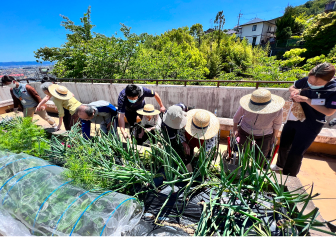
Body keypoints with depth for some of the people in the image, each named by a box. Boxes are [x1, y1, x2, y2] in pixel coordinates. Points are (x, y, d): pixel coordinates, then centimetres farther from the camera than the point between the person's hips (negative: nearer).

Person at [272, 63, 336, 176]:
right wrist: (295, 91, -15)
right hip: (294, 119, 4)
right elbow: (292, 87, 8)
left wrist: (307, 100, -28)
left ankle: (288, 177, 25)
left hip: (311, 125, -4)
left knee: (296, 153, 1)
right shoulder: (306, 80, -10)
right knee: (283, 145, 19)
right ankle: (280, 164, 47)